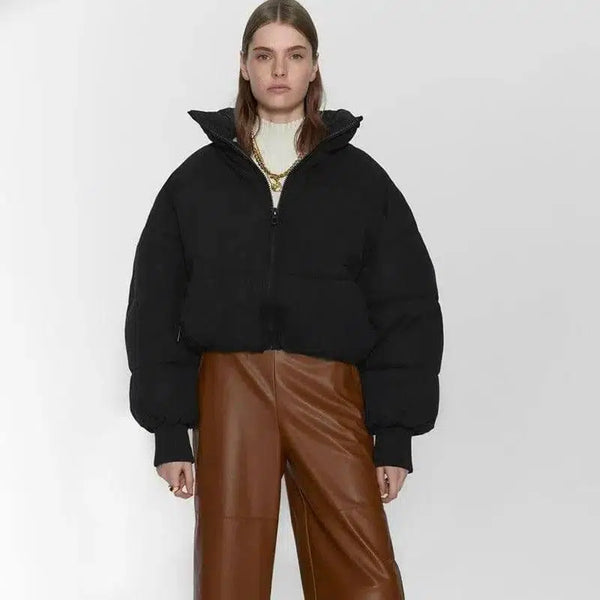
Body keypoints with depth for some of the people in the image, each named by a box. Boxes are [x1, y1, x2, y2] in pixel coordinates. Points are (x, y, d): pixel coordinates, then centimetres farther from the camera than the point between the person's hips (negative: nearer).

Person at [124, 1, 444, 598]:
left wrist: (395, 435, 0)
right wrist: (169, 432, 2)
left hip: (330, 396, 0)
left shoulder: (360, 178, 9)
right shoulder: (197, 178, 10)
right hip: (228, 392, 1)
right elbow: (155, 307, 9)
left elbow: (406, 308, 7)